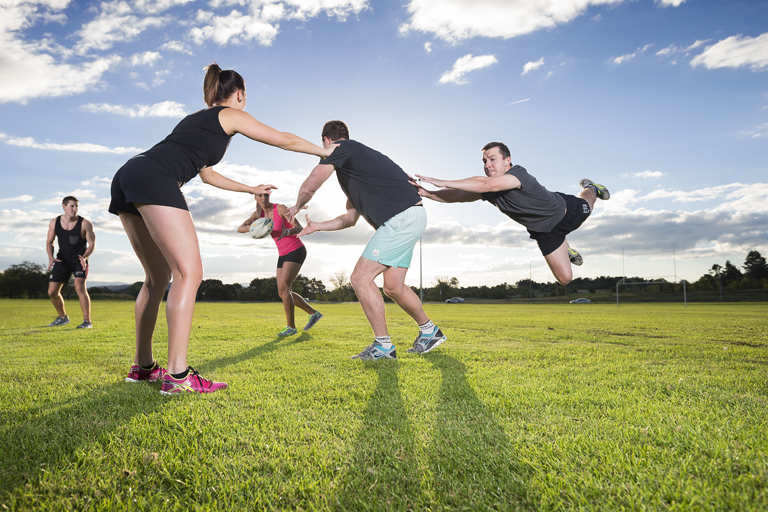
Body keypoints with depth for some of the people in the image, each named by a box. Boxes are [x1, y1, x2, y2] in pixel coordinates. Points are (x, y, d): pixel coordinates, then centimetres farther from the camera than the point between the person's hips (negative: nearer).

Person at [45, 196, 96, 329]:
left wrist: (84, 257, -27)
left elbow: (92, 244, -9)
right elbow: (49, 242, 8)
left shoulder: (85, 224, -13)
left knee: (80, 287, -25)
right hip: (62, 260, 4)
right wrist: (50, 257, -10)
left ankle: (87, 321, -17)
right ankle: (62, 317, 28)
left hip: (80, 259, -4)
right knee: (52, 291, 3)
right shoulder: (54, 223, -2)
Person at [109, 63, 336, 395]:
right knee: (189, 271, -12)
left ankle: (142, 366, 17)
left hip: (127, 177, 9)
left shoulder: (196, 119, 35)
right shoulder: (230, 115, 12)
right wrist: (324, 151, 32)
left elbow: (207, 174, 43)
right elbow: (286, 140, 18)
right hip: (155, 179, -9)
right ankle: (177, 375, -18)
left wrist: (251, 189, 50)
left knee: (158, 276, 13)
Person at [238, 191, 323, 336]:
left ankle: (291, 326, -7)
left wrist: (286, 232, -40)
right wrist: (250, 228, -29)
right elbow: (239, 228, -6)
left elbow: (300, 228, -18)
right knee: (283, 293, 5)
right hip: (283, 254, 8)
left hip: (296, 250, -8)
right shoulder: (258, 214, 5)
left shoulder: (281, 208, -13)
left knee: (283, 288, -18)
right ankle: (314, 313, 19)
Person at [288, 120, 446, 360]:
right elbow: (350, 218, 33)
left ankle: (383, 346, 1)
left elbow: (309, 187, -5)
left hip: (401, 217, -10)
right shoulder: (353, 166, 28)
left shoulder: (341, 148, -1)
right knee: (393, 286, 13)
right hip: (409, 217, 10)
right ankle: (430, 331, 30)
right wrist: (316, 226, 38)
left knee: (360, 278, -7)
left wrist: (297, 206, 17)